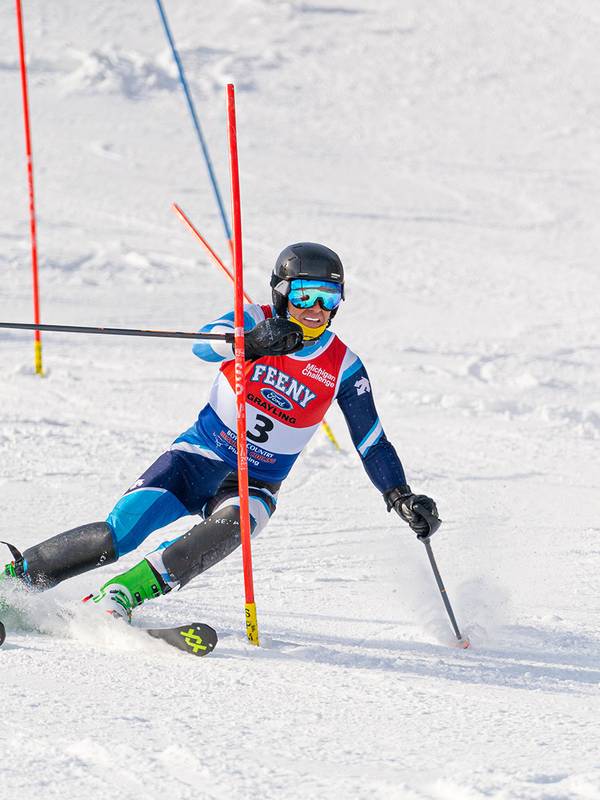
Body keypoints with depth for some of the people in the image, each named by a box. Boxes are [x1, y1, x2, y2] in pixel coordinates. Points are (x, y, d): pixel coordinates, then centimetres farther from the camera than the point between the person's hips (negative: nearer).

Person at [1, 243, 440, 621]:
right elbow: (206, 343, -29)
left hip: (254, 485, 1)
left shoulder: (343, 368, -4)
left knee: (231, 523, -36)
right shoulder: (256, 320, -7)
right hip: (197, 458, -1)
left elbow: (373, 445, 3)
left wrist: (404, 499, -10)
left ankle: (120, 597, -37)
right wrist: (252, 341, -50)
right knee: (117, 534, -21)